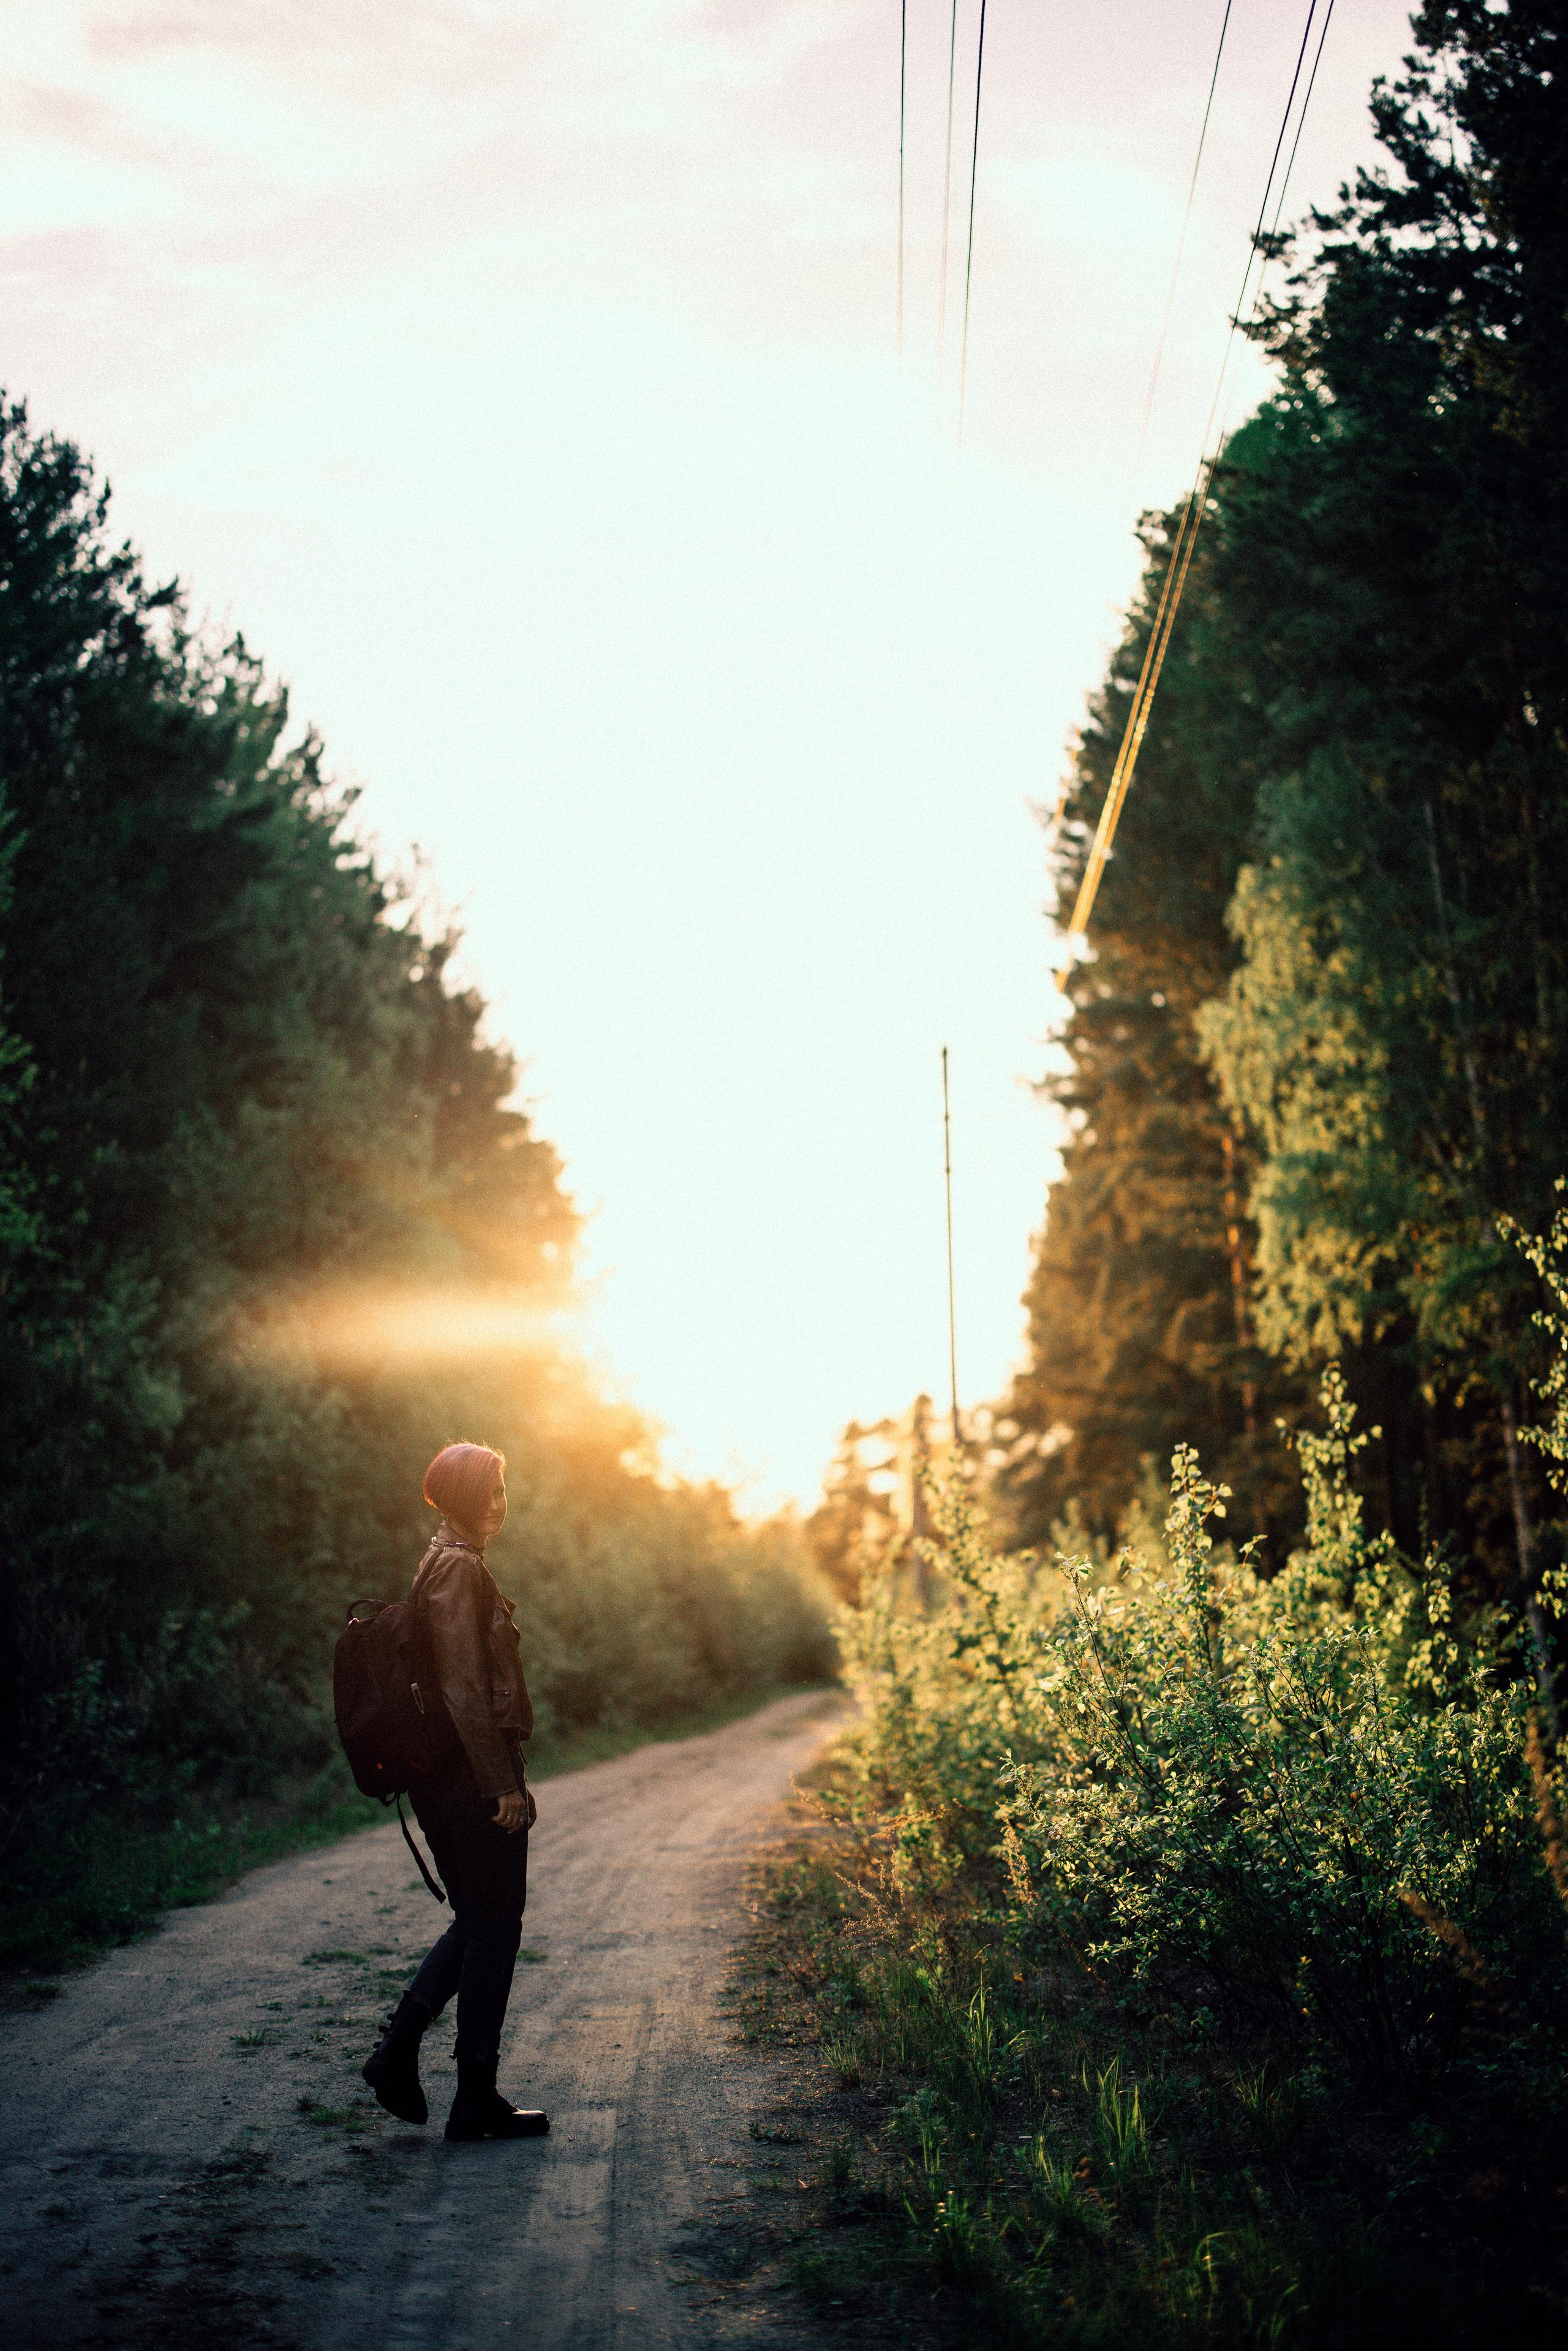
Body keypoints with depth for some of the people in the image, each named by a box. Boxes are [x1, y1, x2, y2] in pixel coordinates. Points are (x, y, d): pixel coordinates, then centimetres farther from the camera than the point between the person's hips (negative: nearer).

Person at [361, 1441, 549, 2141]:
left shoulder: (441, 1563, 16)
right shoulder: (460, 1568, -15)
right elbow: (466, 1688, -21)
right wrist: (504, 1785, -20)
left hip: (440, 1774, 10)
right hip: (476, 1771, -10)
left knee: (475, 1920, 17)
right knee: (493, 1928, 0)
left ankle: (398, 2045, 10)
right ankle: (476, 2100, 7)